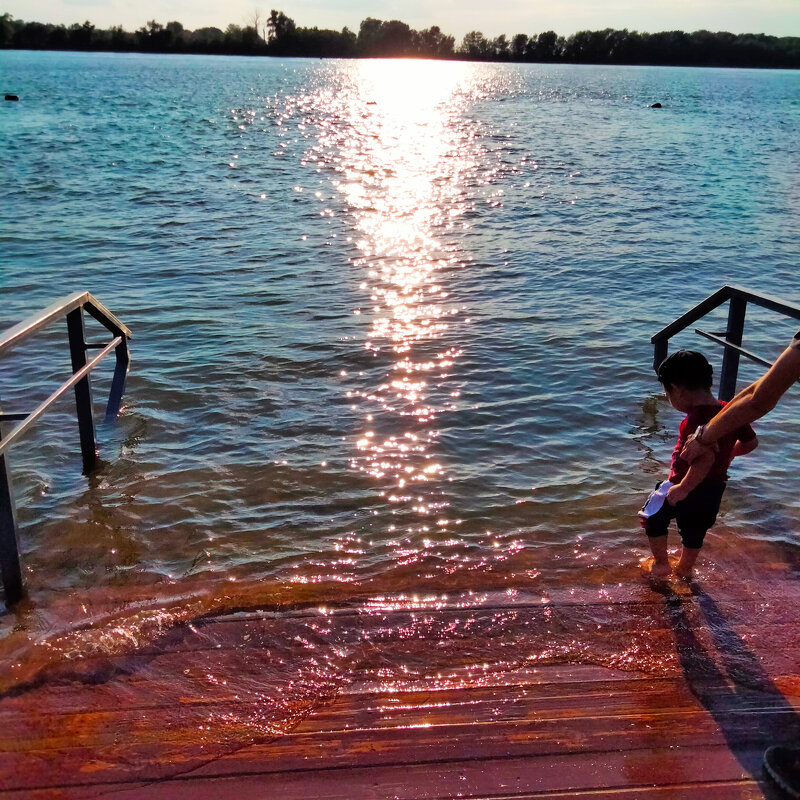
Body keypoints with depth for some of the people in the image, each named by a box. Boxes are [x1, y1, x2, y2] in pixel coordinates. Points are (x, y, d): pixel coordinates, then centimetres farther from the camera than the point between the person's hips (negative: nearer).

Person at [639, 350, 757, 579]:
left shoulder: (696, 419, -29)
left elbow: (706, 458, -39)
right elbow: (751, 442, 8)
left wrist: (683, 488, -30)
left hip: (688, 489, -7)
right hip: (715, 489, 7)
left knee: (653, 517, 17)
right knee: (694, 531, 26)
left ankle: (661, 564, 27)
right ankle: (684, 569, 44)